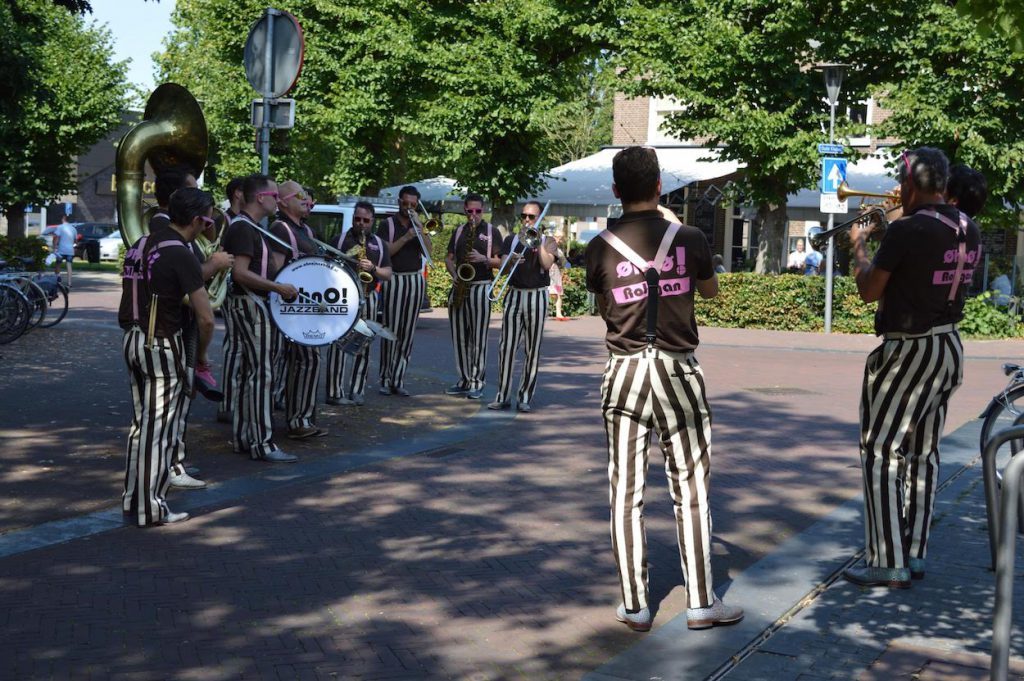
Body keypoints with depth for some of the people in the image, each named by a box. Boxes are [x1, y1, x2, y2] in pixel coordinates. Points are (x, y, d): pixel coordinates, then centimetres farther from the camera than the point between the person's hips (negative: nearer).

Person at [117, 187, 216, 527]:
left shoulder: (141, 243, 8)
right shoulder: (181, 256, -16)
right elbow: (206, 318, -19)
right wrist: (201, 354, -3)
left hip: (133, 341, 8)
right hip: (163, 346, -8)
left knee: (141, 423, 18)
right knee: (159, 429, 0)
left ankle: (132, 498, 26)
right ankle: (151, 509, 6)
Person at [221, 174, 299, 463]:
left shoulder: (250, 227, 17)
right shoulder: (242, 228, -16)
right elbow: (240, 273, -25)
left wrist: (278, 283, 19)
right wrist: (278, 287, -22)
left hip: (252, 303, 11)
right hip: (248, 304, -11)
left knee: (248, 371, 13)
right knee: (260, 372, -10)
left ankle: (242, 437, 20)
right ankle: (262, 443, -8)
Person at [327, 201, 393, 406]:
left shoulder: (379, 244, 13)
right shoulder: (340, 240, 6)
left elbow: (388, 274, 9)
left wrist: (373, 268, -10)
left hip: (367, 298, 3)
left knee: (363, 346, 4)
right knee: (338, 344, -8)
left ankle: (357, 391, 12)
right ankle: (335, 392, -7)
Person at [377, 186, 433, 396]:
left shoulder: (418, 225, 15)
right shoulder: (387, 224, 3)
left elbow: (429, 250, 1)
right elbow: (384, 252, -9)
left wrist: (419, 227, -8)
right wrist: (405, 238, -16)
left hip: (415, 281, 4)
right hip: (394, 281, -4)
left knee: (408, 332, 2)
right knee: (390, 330, -6)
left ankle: (398, 379, 5)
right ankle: (386, 379, 0)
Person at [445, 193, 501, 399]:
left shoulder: (491, 232, 3)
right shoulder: (459, 231, 15)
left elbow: (501, 262, 1)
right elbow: (449, 258, 16)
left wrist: (483, 259, -17)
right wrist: (454, 274, -3)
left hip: (480, 288, -5)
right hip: (458, 287, 5)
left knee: (478, 338, -5)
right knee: (459, 337, 6)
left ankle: (477, 382, -2)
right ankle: (464, 380, 15)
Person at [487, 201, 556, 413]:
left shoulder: (547, 241, 7)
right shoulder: (511, 240, 11)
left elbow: (547, 264, -11)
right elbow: (502, 266, 0)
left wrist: (537, 242, -12)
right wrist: (511, 260, -20)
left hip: (537, 296, -1)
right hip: (514, 294, 1)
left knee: (532, 350, 0)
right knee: (507, 347, -4)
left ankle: (525, 397, 6)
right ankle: (502, 396, 1)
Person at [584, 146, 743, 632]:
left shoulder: (601, 247, -4)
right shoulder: (689, 239, -4)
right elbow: (711, 291, 15)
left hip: (625, 373, 1)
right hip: (678, 372, 0)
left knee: (626, 492, 7)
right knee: (691, 490, 8)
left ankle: (635, 606, 11)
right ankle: (701, 603, 13)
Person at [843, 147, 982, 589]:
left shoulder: (906, 230, -19)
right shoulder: (969, 231, 6)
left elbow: (869, 291, -11)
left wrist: (858, 248, 5)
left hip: (908, 352, -8)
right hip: (950, 349, 8)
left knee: (881, 453, -2)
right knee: (923, 453, 15)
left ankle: (889, 563, -3)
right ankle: (915, 554, 21)